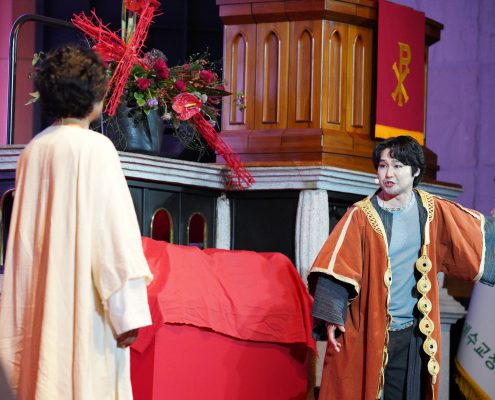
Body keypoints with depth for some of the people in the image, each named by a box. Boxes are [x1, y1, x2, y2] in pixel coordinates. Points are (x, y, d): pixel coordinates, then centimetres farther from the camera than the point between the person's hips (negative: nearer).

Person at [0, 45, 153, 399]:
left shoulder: (33, 151, 7)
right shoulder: (95, 148, -11)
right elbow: (114, 227, -16)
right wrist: (127, 311, -15)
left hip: (44, 302, 6)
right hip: (87, 302, -6)